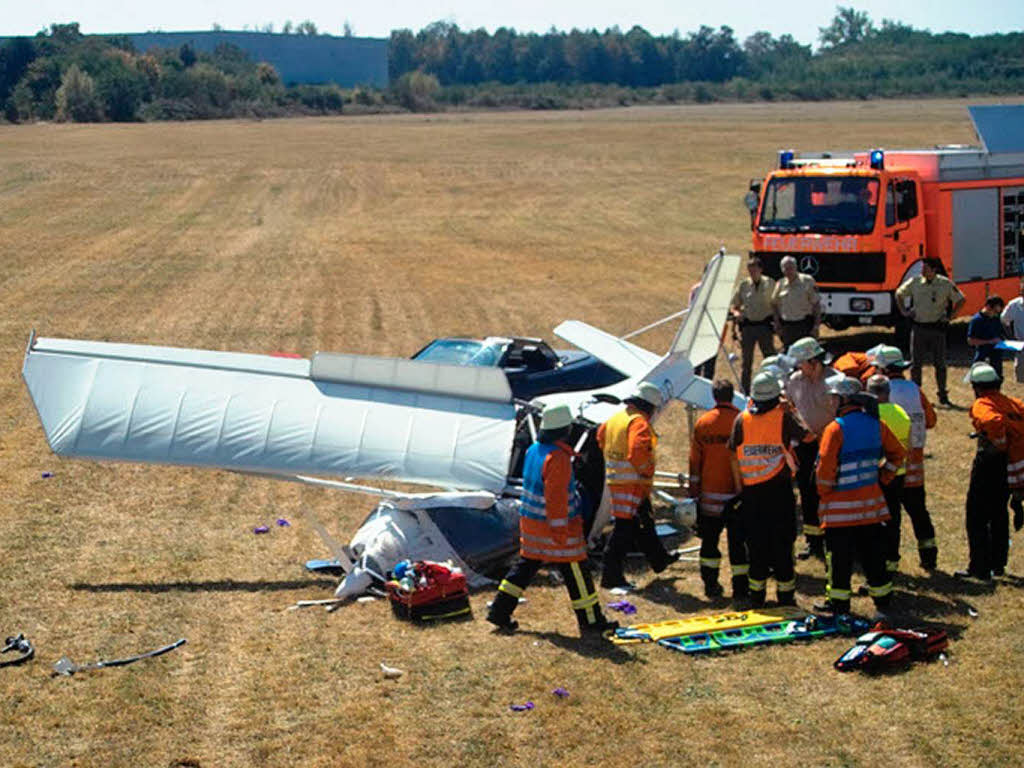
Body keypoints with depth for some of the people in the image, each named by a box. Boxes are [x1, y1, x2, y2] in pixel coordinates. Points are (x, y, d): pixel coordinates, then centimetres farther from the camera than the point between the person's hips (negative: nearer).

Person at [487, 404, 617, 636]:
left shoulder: (533, 450, 8)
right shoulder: (558, 458, -21)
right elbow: (556, 497, -24)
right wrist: (560, 531, -21)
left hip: (531, 523, 9)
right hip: (554, 526, -9)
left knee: (525, 566, 16)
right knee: (576, 572, 2)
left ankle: (499, 611, 16)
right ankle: (591, 622, 9)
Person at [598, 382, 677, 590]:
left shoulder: (615, 418, 11)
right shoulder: (639, 422, -18)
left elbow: (601, 436, 26)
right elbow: (638, 450, -30)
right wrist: (646, 471, -16)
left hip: (615, 478, 10)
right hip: (633, 484, -10)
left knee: (644, 524, 24)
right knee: (625, 528, -6)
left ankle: (659, 559, 41)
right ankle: (611, 576, -5)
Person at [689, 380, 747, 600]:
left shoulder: (702, 423, -1)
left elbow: (695, 460, 3)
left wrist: (693, 493, 11)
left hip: (709, 493, 2)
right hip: (736, 493, -2)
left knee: (709, 540, 14)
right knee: (738, 541, 3)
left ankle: (710, 585, 18)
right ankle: (740, 589, 4)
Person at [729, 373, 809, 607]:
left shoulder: (742, 419, -1)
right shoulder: (784, 417, -7)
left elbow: (734, 456, 1)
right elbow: (805, 436, 9)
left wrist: (739, 487, 8)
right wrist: (793, 411, 23)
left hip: (752, 491, 2)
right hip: (779, 489, -2)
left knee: (756, 544, 10)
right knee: (782, 543, 7)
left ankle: (757, 597, 15)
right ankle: (785, 596, 12)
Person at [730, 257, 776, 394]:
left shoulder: (770, 283, 3)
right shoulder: (743, 285, 4)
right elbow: (733, 305, 10)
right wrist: (736, 312, -12)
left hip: (765, 325, -1)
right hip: (747, 325, 1)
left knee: (770, 358, 3)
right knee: (746, 360, 4)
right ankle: (744, 391, 12)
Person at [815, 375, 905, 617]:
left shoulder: (835, 428, -15)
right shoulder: (875, 424, 4)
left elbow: (825, 467, -18)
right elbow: (897, 453, 14)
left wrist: (824, 494, -5)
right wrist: (883, 477, 15)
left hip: (841, 505, -6)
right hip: (871, 500, 6)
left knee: (839, 555, 3)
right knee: (872, 551, 15)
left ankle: (838, 601, 7)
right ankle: (882, 598, 21)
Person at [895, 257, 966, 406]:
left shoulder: (945, 284, -4)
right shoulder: (915, 282, 1)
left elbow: (961, 300, 6)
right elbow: (899, 293, 18)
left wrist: (950, 315, -2)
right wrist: (903, 311, 8)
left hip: (937, 327, -2)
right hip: (918, 326, 2)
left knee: (940, 363, 1)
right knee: (916, 363, 4)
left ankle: (943, 395, 10)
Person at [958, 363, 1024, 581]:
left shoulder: (981, 405, -13)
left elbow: (995, 421, -33)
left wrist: (999, 444, -18)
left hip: (990, 463, -8)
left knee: (976, 516, 1)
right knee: (999, 514, 21)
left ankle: (980, 568, 1)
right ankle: (998, 563, 28)